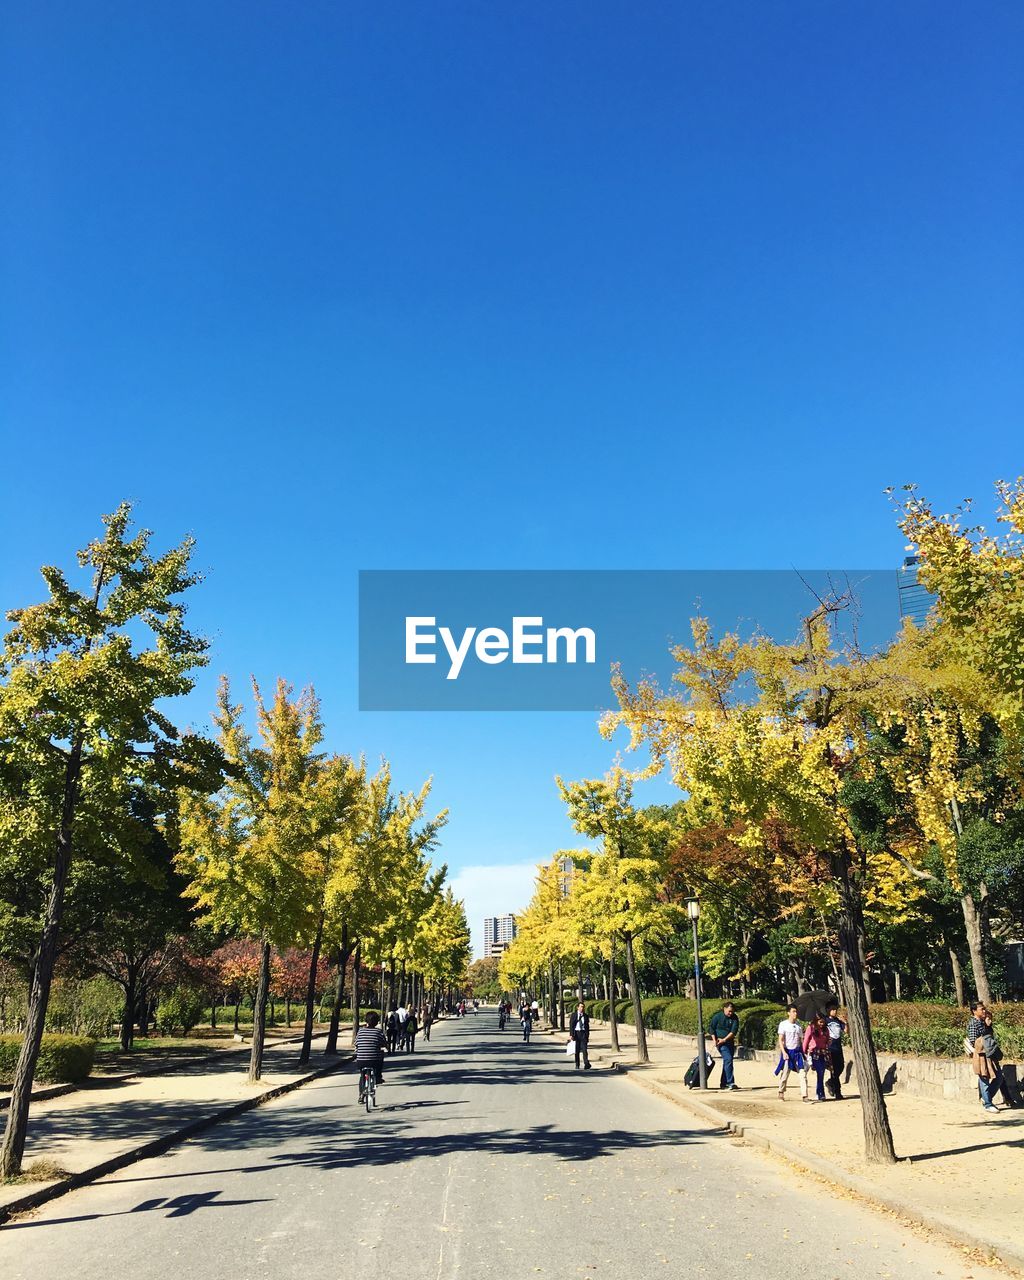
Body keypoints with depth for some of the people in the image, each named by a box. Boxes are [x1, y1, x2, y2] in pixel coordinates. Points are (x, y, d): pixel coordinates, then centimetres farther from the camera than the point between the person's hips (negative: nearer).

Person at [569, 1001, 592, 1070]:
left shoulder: (586, 1016, 8)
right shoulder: (574, 1015, 4)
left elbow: (587, 1026, 11)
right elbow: (571, 1025, 0)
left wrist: (587, 1036, 8)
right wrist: (571, 1035, -9)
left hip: (583, 1033, 0)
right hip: (576, 1033, 0)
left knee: (584, 1049, -12)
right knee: (577, 1050, 6)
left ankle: (586, 1064, -16)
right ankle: (577, 1065, 15)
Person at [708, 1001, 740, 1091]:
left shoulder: (735, 1018, 0)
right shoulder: (718, 1016, -8)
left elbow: (734, 1031, -8)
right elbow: (711, 1028, -1)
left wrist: (724, 1039, -17)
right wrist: (714, 1039, -9)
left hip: (730, 1042, 5)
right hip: (720, 1042, -5)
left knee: (727, 1062, 10)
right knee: (728, 1059, -18)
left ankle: (723, 1083, 22)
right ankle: (730, 1082, -19)